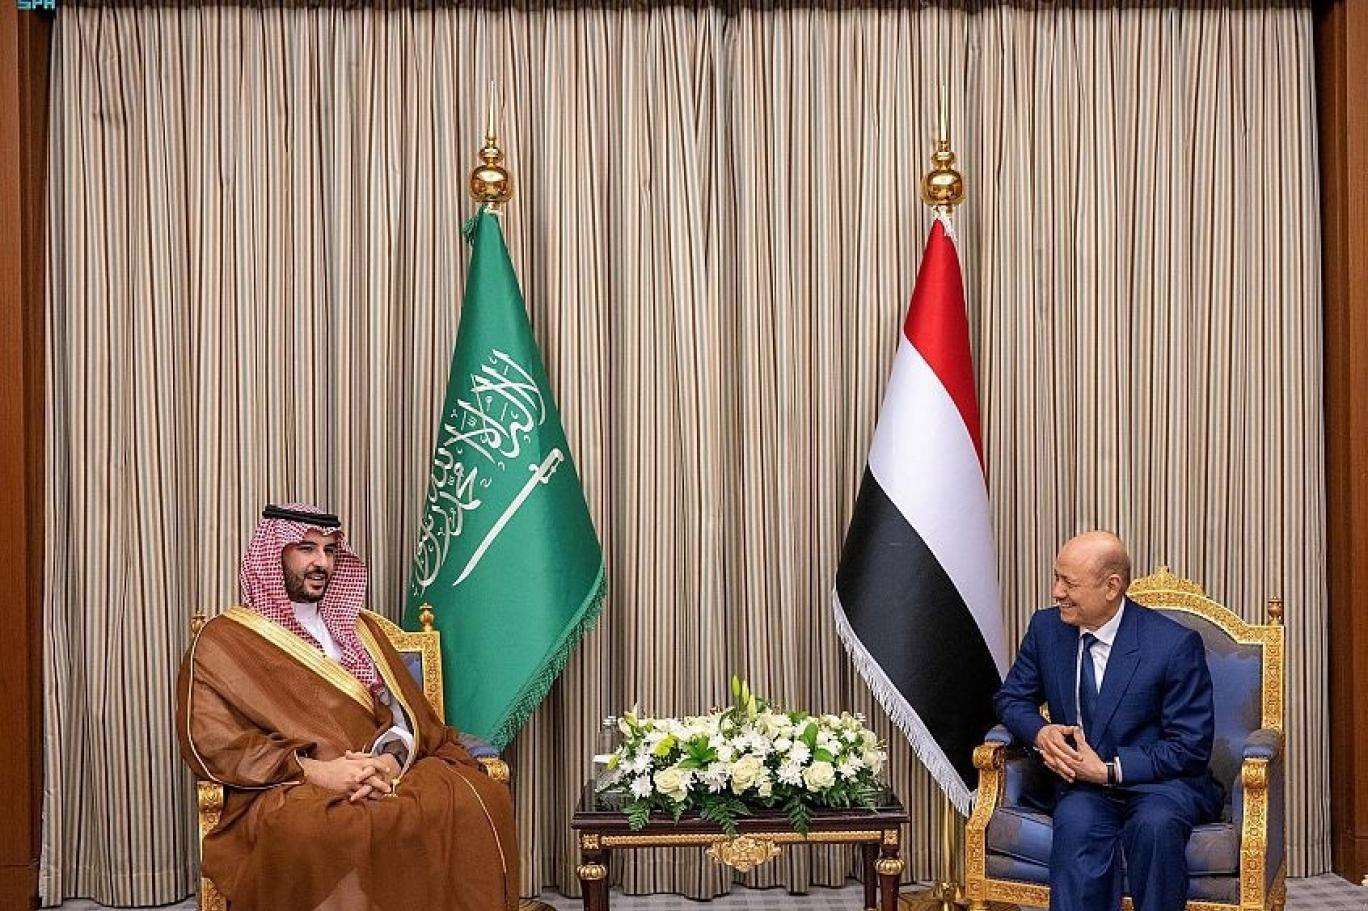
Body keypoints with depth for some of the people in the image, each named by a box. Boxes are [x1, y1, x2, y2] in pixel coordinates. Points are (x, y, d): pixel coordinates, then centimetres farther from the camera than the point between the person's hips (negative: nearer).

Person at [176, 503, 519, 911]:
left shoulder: (359, 628, 24)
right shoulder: (223, 640, 9)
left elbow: (402, 713, 14)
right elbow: (209, 741, -4)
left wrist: (388, 761, -11)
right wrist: (314, 770, -15)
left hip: (383, 774, 5)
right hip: (287, 791, -4)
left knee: (481, 797, -25)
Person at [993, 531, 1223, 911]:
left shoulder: (1175, 644, -12)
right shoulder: (1046, 627, 3)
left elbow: (1191, 747, -10)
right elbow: (1011, 698, 14)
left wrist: (1109, 770, -19)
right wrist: (1040, 731, -10)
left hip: (1162, 781, -2)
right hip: (1081, 784, 3)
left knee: (1155, 824, -37)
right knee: (1077, 823, -33)